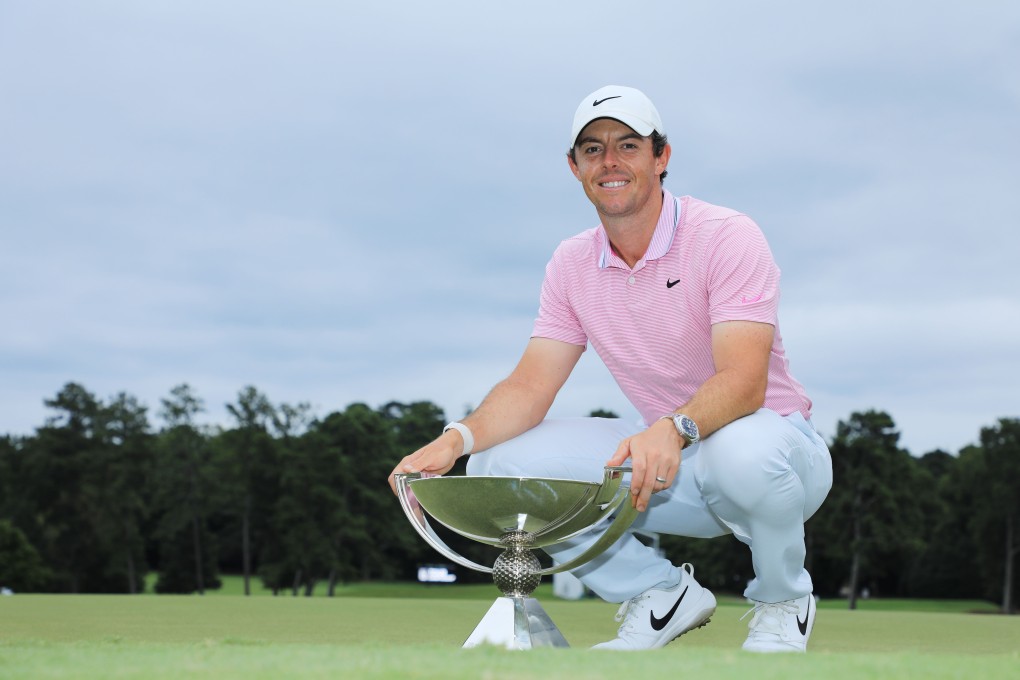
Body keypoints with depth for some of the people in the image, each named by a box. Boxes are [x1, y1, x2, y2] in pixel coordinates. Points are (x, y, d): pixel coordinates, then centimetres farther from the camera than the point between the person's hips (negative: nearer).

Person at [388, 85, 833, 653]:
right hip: (667, 459, 5)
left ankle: (783, 603, -8)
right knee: (499, 463, -13)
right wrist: (457, 440, -23)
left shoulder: (727, 236, -17)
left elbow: (744, 381, -29)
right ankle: (662, 594, 2)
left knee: (743, 450, -42)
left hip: (778, 441, -5)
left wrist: (673, 429, -49)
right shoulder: (572, 265, 2)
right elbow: (531, 386, -3)